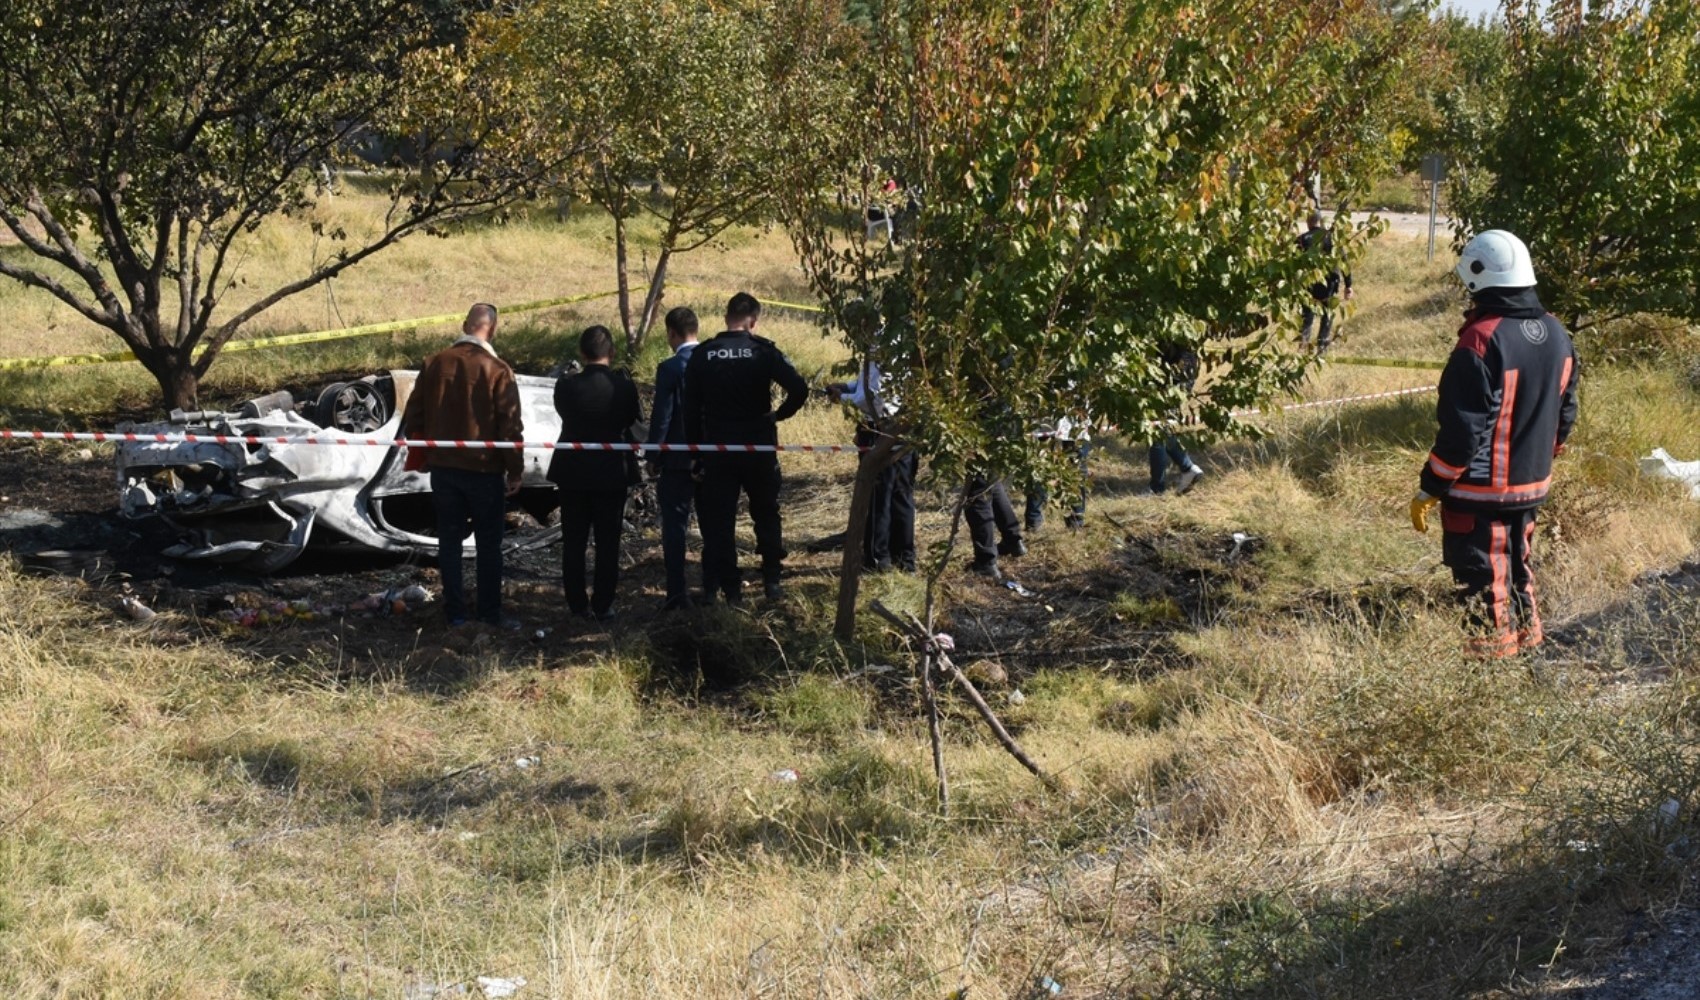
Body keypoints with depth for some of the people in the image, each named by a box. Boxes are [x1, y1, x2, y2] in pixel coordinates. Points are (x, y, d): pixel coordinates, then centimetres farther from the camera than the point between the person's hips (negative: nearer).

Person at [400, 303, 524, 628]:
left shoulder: (435, 364, 0)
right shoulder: (497, 370, -12)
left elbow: (413, 416, 5)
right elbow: (511, 425, -12)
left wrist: (421, 456, 17)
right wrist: (515, 470, -3)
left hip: (442, 467, 3)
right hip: (484, 469, -3)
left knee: (449, 540, 10)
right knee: (489, 544, 7)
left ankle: (455, 612, 12)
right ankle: (490, 612, 9)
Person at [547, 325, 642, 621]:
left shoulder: (566, 386, -13)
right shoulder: (623, 386, -14)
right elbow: (634, 419, 0)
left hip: (573, 474, 1)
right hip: (612, 473, -1)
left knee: (574, 543, 12)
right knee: (608, 543, 9)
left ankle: (577, 605, 16)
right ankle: (602, 606, 11)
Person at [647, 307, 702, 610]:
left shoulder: (670, 368, -14)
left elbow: (661, 417, -14)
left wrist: (653, 457, -4)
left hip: (677, 459, -5)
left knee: (675, 525, 1)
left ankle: (677, 593, -1)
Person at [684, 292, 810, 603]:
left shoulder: (701, 356, -2)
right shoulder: (763, 351, -7)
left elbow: (691, 409, -1)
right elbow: (799, 389, -18)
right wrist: (779, 415, 0)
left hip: (717, 449, 0)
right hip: (759, 447, 0)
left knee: (719, 519, 6)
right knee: (767, 515, 16)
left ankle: (729, 588, 6)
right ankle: (772, 580, 19)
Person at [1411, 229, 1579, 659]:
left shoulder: (1482, 342, -23)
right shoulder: (1557, 335, 2)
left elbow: (1462, 430, -22)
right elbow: (1564, 415, 12)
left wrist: (1430, 490, -14)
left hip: (1480, 491, -8)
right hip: (1531, 483, 8)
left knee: (1483, 578, 3)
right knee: (1517, 564, 23)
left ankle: (1489, 652, 9)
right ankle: (1525, 636, 33)